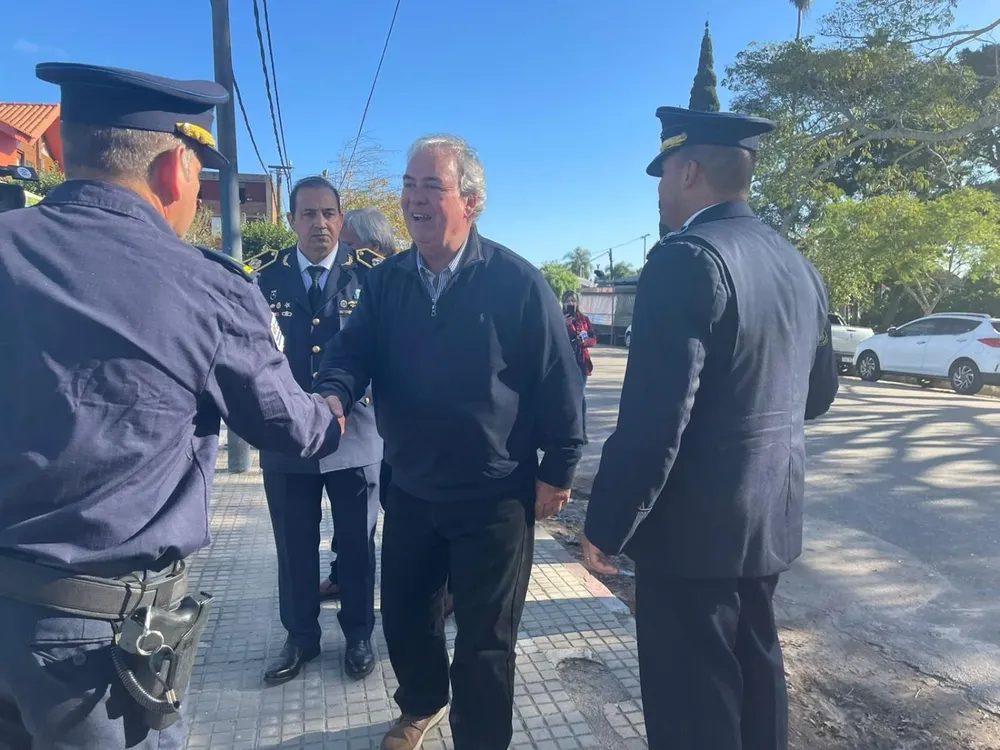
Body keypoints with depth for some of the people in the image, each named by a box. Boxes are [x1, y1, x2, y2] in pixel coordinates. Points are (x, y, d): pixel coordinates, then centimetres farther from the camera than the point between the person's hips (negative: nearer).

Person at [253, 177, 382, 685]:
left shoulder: (371, 272, -4)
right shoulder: (265, 274, 2)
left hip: (355, 432, -1)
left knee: (357, 543, 14)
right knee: (294, 546, 14)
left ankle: (358, 636, 35)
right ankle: (300, 637, 36)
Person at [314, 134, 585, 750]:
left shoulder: (517, 282, -13)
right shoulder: (386, 281, 2)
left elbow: (558, 380, -11)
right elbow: (354, 352, -1)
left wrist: (558, 469, -9)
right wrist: (332, 395, -24)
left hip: (495, 496, -5)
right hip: (410, 489, 5)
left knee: (485, 640, 11)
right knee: (404, 612, 22)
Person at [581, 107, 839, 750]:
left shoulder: (687, 259, -18)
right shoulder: (799, 265, 8)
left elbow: (654, 418, -24)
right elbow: (819, 393, 16)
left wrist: (606, 526, -14)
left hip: (695, 522, -8)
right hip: (772, 515, 9)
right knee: (755, 663, 24)